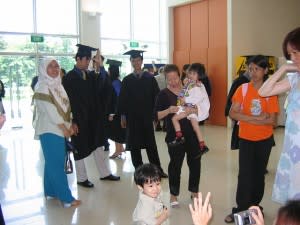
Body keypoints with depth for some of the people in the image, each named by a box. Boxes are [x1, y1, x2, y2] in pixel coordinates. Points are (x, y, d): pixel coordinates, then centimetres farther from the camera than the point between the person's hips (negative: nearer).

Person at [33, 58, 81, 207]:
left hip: (59, 129, 7)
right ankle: (66, 197, -1)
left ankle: (51, 190, 26)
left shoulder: (58, 85, 12)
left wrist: (69, 126, 0)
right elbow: (50, 110, -16)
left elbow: (66, 107, 10)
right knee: (56, 163, -4)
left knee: (54, 162, 13)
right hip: (49, 130, -7)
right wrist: (64, 128, -13)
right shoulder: (42, 87, -10)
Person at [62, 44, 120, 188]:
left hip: (92, 117, 6)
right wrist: (73, 121, -18)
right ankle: (81, 178, 19)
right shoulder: (69, 78, -11)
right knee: (80, 149, 6)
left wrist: (98, 115, 7)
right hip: (78, 119, -6)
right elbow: (68, 101, -15)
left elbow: (95, 96, 11)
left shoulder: (89, 76, 8)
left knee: (98, 144, 12)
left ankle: (104, 173, 23)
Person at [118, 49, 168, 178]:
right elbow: (122, 99, 4)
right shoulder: (127, 80, 3)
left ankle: (157, 169, 14)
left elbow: (156, 97, -1)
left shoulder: (150, 78, 1)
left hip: (147, 115, -1)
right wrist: (123, 116, 1)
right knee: (134, 144, 7)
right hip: (132, 116, 1)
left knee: (151, 143, 4)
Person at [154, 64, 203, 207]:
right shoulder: (163, 94, -2)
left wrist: (193, 110, -18)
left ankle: (194, 191, 30)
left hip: (192, 133, 3)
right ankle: (173, 195, 21)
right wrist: (169, 110, -25)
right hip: (174, 135, -3)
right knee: (175, 164, 5)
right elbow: (157, 115, -8)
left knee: (195, 162, 10)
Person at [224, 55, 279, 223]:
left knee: (259, 174, 13)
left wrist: (247, 119, -19)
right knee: (245, 174, -2)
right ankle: (241, 209, 10)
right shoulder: (243, 89, -6)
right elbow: (233, 113, -15)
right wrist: (257, 118, -22)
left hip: (265, 139, 1)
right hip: (246, 139, 0)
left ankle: (254, 206, 30)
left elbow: (272, 120, -13)